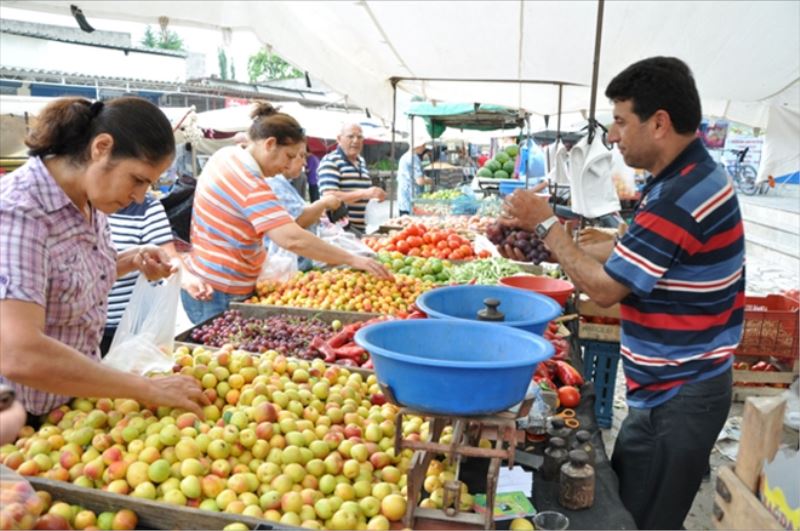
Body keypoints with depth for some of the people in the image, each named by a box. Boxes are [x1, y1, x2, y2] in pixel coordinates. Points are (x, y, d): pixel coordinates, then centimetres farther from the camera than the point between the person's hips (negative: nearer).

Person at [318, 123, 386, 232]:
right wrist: (364, 193, -28)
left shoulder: (362, 161, 16)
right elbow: (329, 197, -22)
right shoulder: (330, 161, -11)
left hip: (359, 228, 8)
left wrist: (375, 194, 10)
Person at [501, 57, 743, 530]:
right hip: (672, 386, 10)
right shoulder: (686, 178, 8)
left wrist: (546, 225, -11)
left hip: (678, 396, -10)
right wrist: (542, 245, 4)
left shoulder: (683, 196, -26)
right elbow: (625, 252, 13)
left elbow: (605, 287, -22)